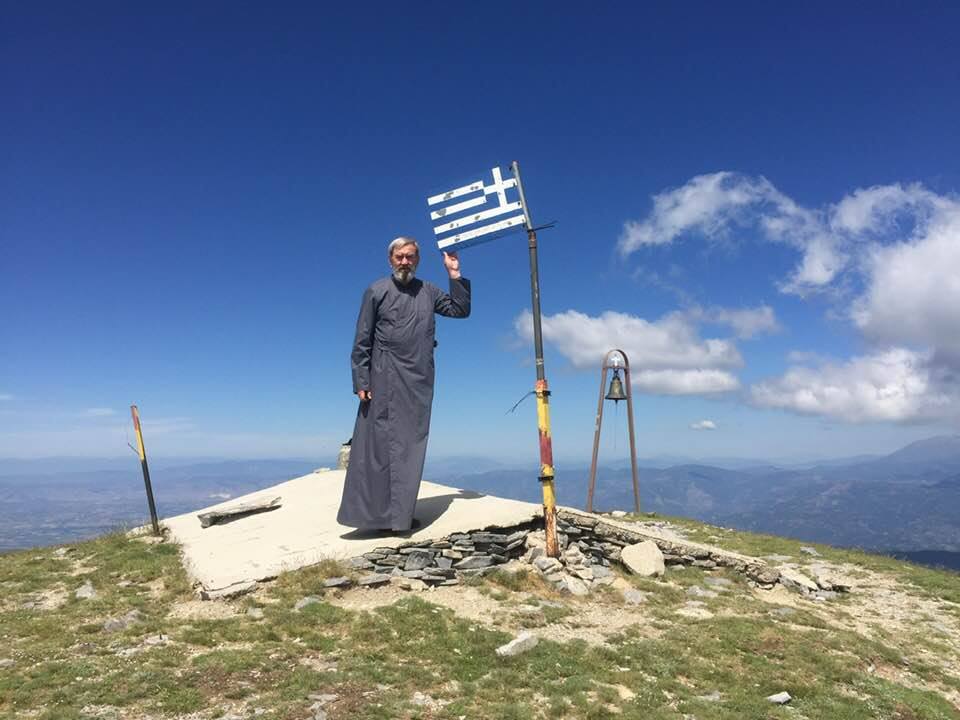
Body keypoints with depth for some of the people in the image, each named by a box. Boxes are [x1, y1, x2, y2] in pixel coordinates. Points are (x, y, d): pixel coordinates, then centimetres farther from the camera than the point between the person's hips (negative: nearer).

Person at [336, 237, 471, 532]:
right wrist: (361, 382, -7)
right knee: (379, 443, -4)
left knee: (411, 446, 4)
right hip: (386, 379, -3)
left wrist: (455, 275, 8)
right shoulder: (377, 291, 3)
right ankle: (371, 512, 2)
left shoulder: (428, 292, 13)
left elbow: (461, 310, 16)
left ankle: (401, 515, 12)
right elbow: (362, 341, 0)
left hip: (420, 381, 4)